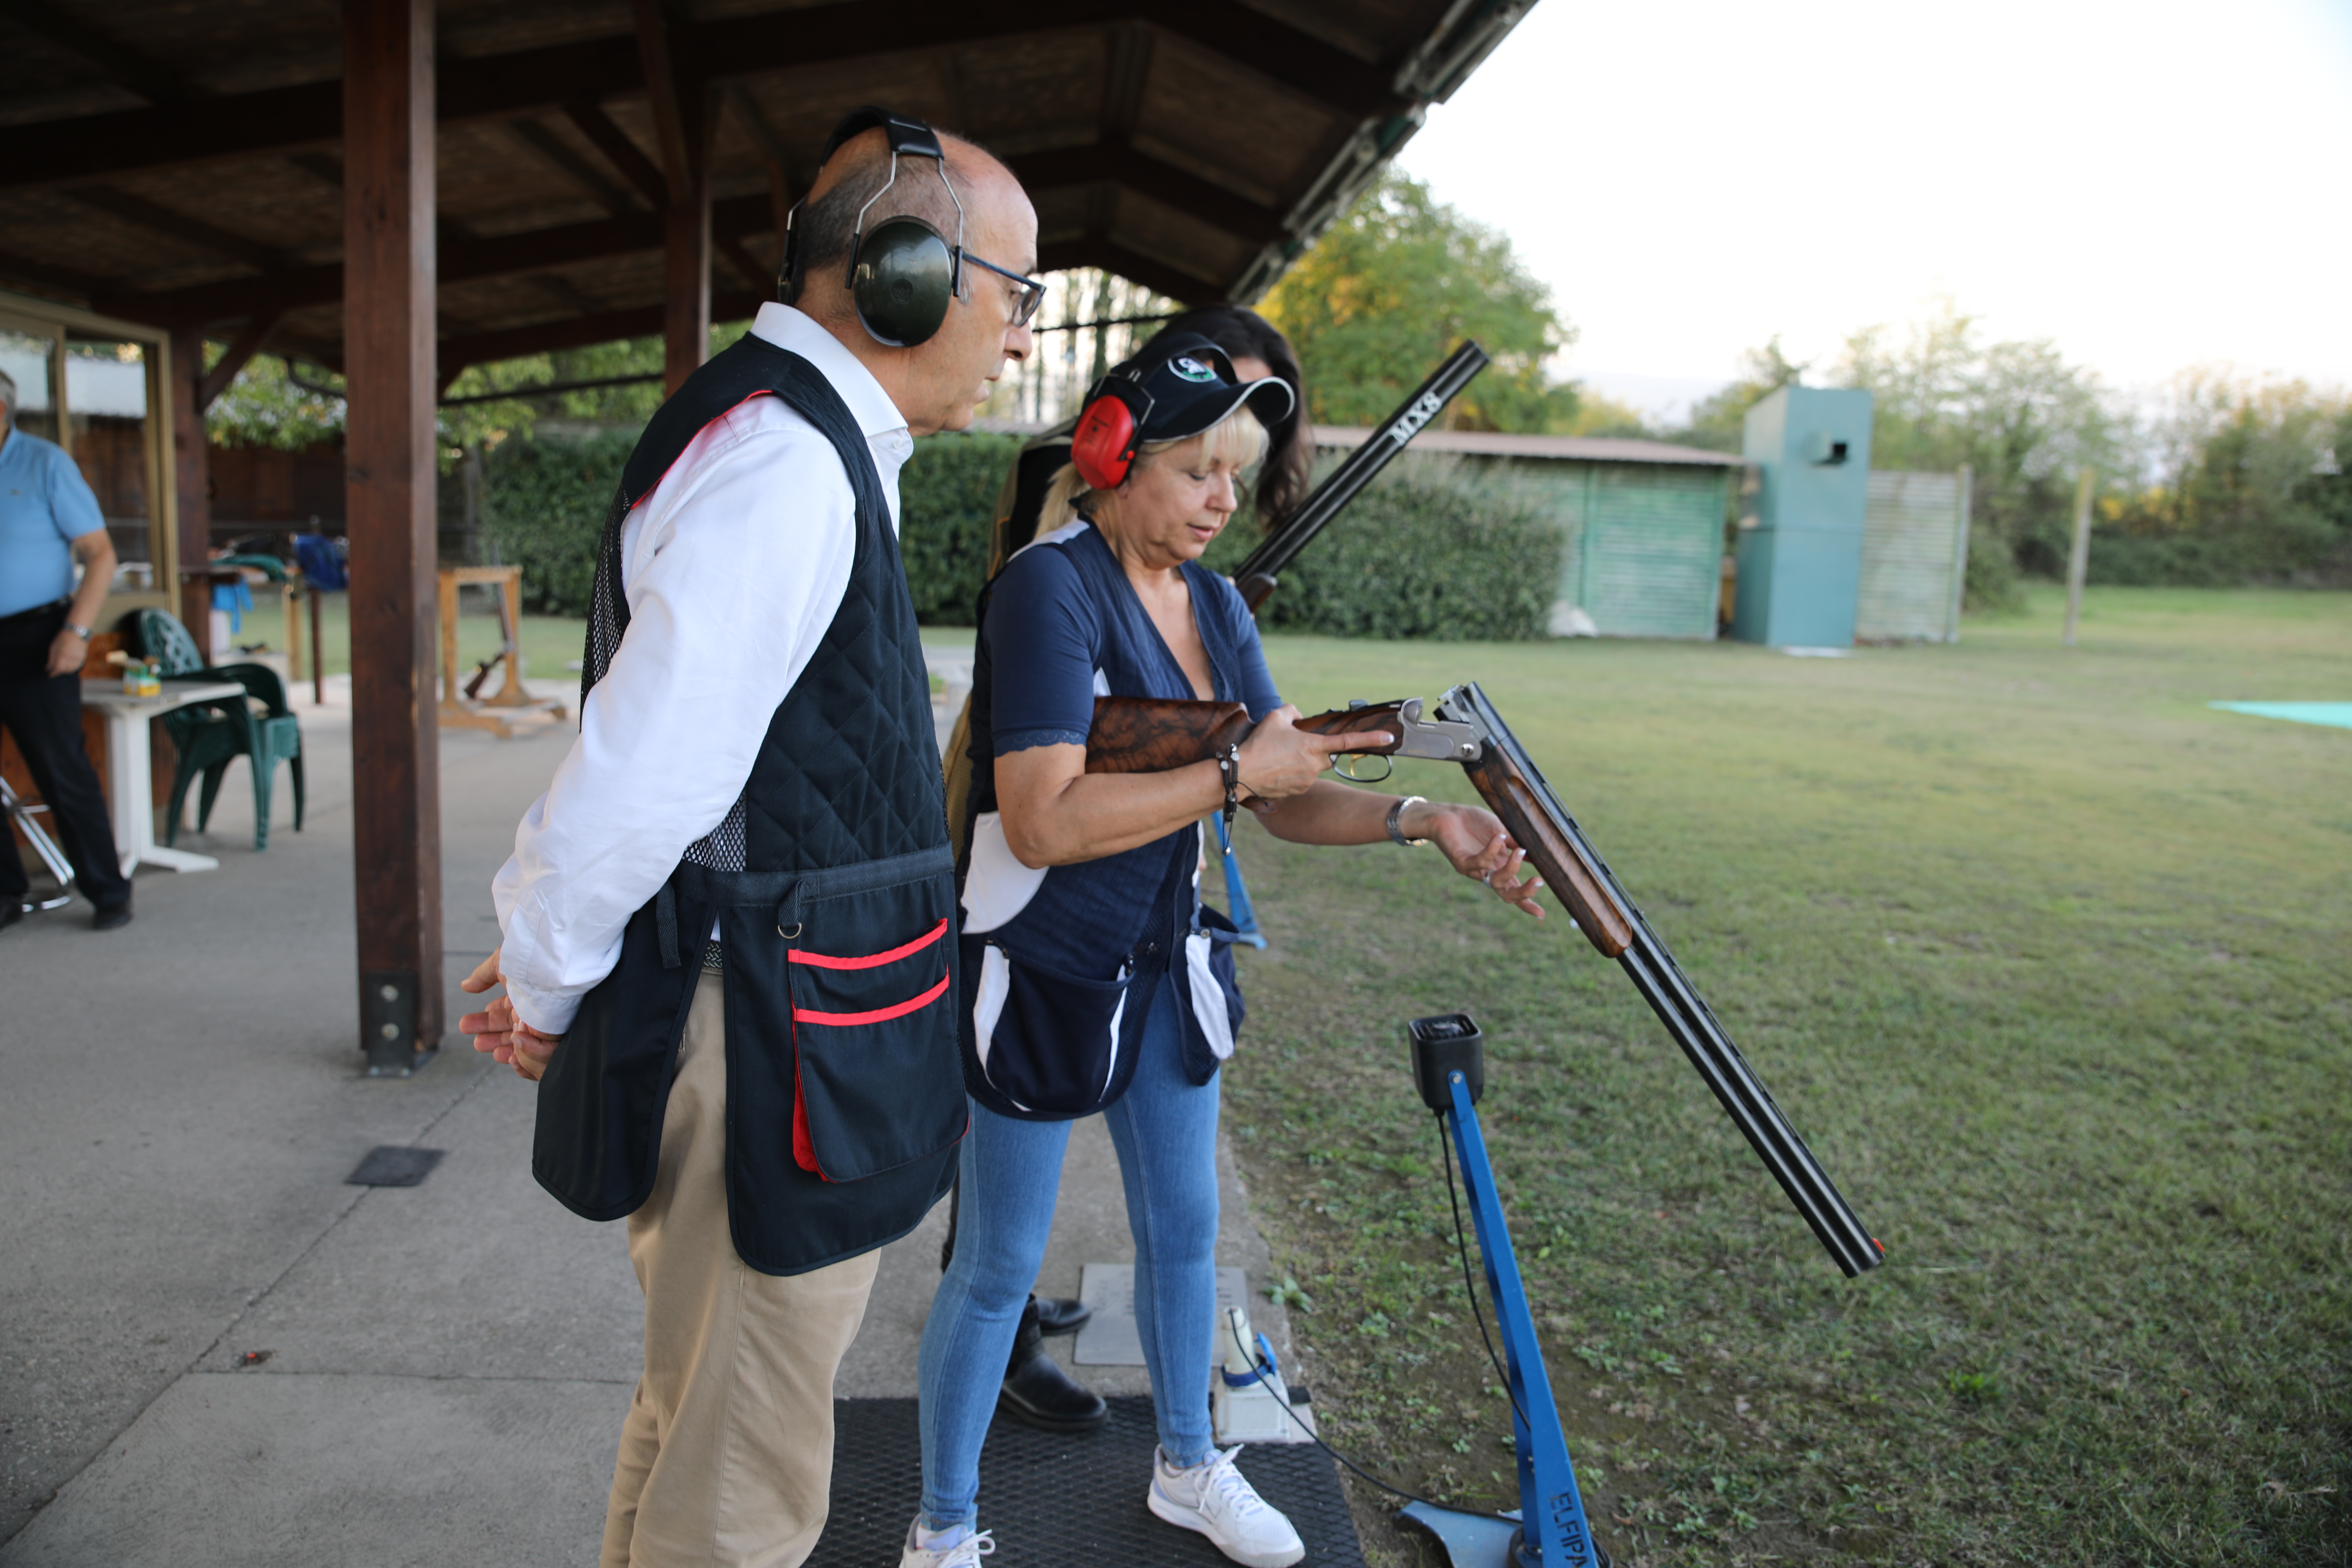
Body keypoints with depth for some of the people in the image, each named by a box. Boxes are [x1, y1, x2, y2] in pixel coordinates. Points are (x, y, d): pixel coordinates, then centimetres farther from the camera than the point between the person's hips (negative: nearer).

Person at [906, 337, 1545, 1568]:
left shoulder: (1213, 602, 5)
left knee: (1183, 1231, 21)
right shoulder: (1050, 589, -20)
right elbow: (1045, 822, -29)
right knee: (999, 1266, 7)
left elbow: (1287, 793, 4)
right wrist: (1233, 773, -24)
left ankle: (1186, 1467, 44)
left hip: (1167, 962, 8)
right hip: (1039, 972, -7)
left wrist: (1420, 819, -12)